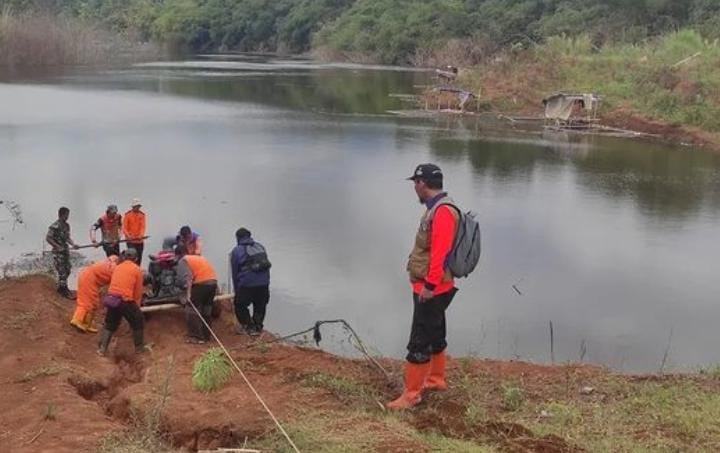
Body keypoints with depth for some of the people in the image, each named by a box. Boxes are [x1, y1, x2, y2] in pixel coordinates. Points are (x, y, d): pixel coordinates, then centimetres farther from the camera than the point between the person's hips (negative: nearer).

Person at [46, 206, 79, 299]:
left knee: (67, 270, 14)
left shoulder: (66, 225, 9)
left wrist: (73, 244, 0)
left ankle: (61, 288, 28)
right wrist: (58, 246, -19)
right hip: (58, 252, -8)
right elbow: (48, 238, -16)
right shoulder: (55, 226, -17)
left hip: (66, 251, 8)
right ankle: (64, 291, 3)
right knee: (62, 271, -5)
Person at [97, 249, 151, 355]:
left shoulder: (117, 267, 17)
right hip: (125, 300, -5)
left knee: (110, 324, 22)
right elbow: (138, 291, 4)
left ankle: (102, 349, 19)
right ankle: (140, 348, 25)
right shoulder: (137, 269, 2)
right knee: (138, 322, 15)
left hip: (111, 298, 5)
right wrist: (137, 304, 19)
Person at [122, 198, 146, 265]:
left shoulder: (142, 215, 4)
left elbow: (143, 226, -3)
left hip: (139, 240, 3)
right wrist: (128, 236, -22)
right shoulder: (128, 215, -3)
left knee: (139, 258, 9)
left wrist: (141, 235, -21)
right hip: (131, 240, -3)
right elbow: (124, 227, -6)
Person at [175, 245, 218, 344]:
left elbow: (186, 277, -11)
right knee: (207, 310, 19)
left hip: (201, 283, -7)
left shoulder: (183, 261, 5)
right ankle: (206, 336, 25)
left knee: (192, 310, 4)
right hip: (213, 282, 7)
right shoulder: (200, 258, 30)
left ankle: (196, 337, 3)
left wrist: (188, 292, -17)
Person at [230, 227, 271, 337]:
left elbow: (235, 273, 7)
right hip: (264, 283, 4)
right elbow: (266, 265, 12)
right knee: (260, 306, 21)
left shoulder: (236, 251, 5)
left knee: (240, 305, 15)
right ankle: (257, 327, 20)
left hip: (247, 284, -4)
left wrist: (237, 291, 16)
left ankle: (249, 326, 12)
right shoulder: (260, 247, 16)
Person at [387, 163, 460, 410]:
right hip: (429, 288, 10)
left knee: (419, 343, -5)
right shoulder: (436, 208, 11)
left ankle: (411, 394, 2)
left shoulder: (443, 212, -21)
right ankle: (436, 379, 37)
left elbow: (440, 253, -27)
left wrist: (430, 285, -26)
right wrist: (428, 284, 16)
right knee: (434, 335, 22)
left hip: (432, 290, -10)